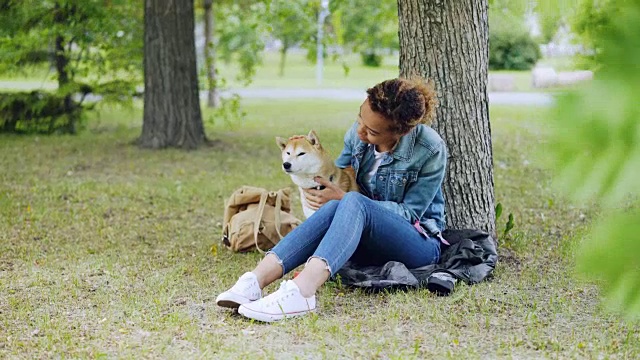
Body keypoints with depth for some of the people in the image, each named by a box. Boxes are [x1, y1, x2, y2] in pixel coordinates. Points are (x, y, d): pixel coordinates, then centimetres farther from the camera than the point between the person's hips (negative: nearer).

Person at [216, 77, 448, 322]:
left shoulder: (431, 150, -17)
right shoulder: (358, 133, -2)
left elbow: (409, 213, -14)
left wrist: (342, 199, -20)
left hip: (420, 244, -5)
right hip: (369, 246, 5)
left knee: (353, 203, -36)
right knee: (333, 209, -32)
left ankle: (301, 291, -59)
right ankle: (256, 280, -48)